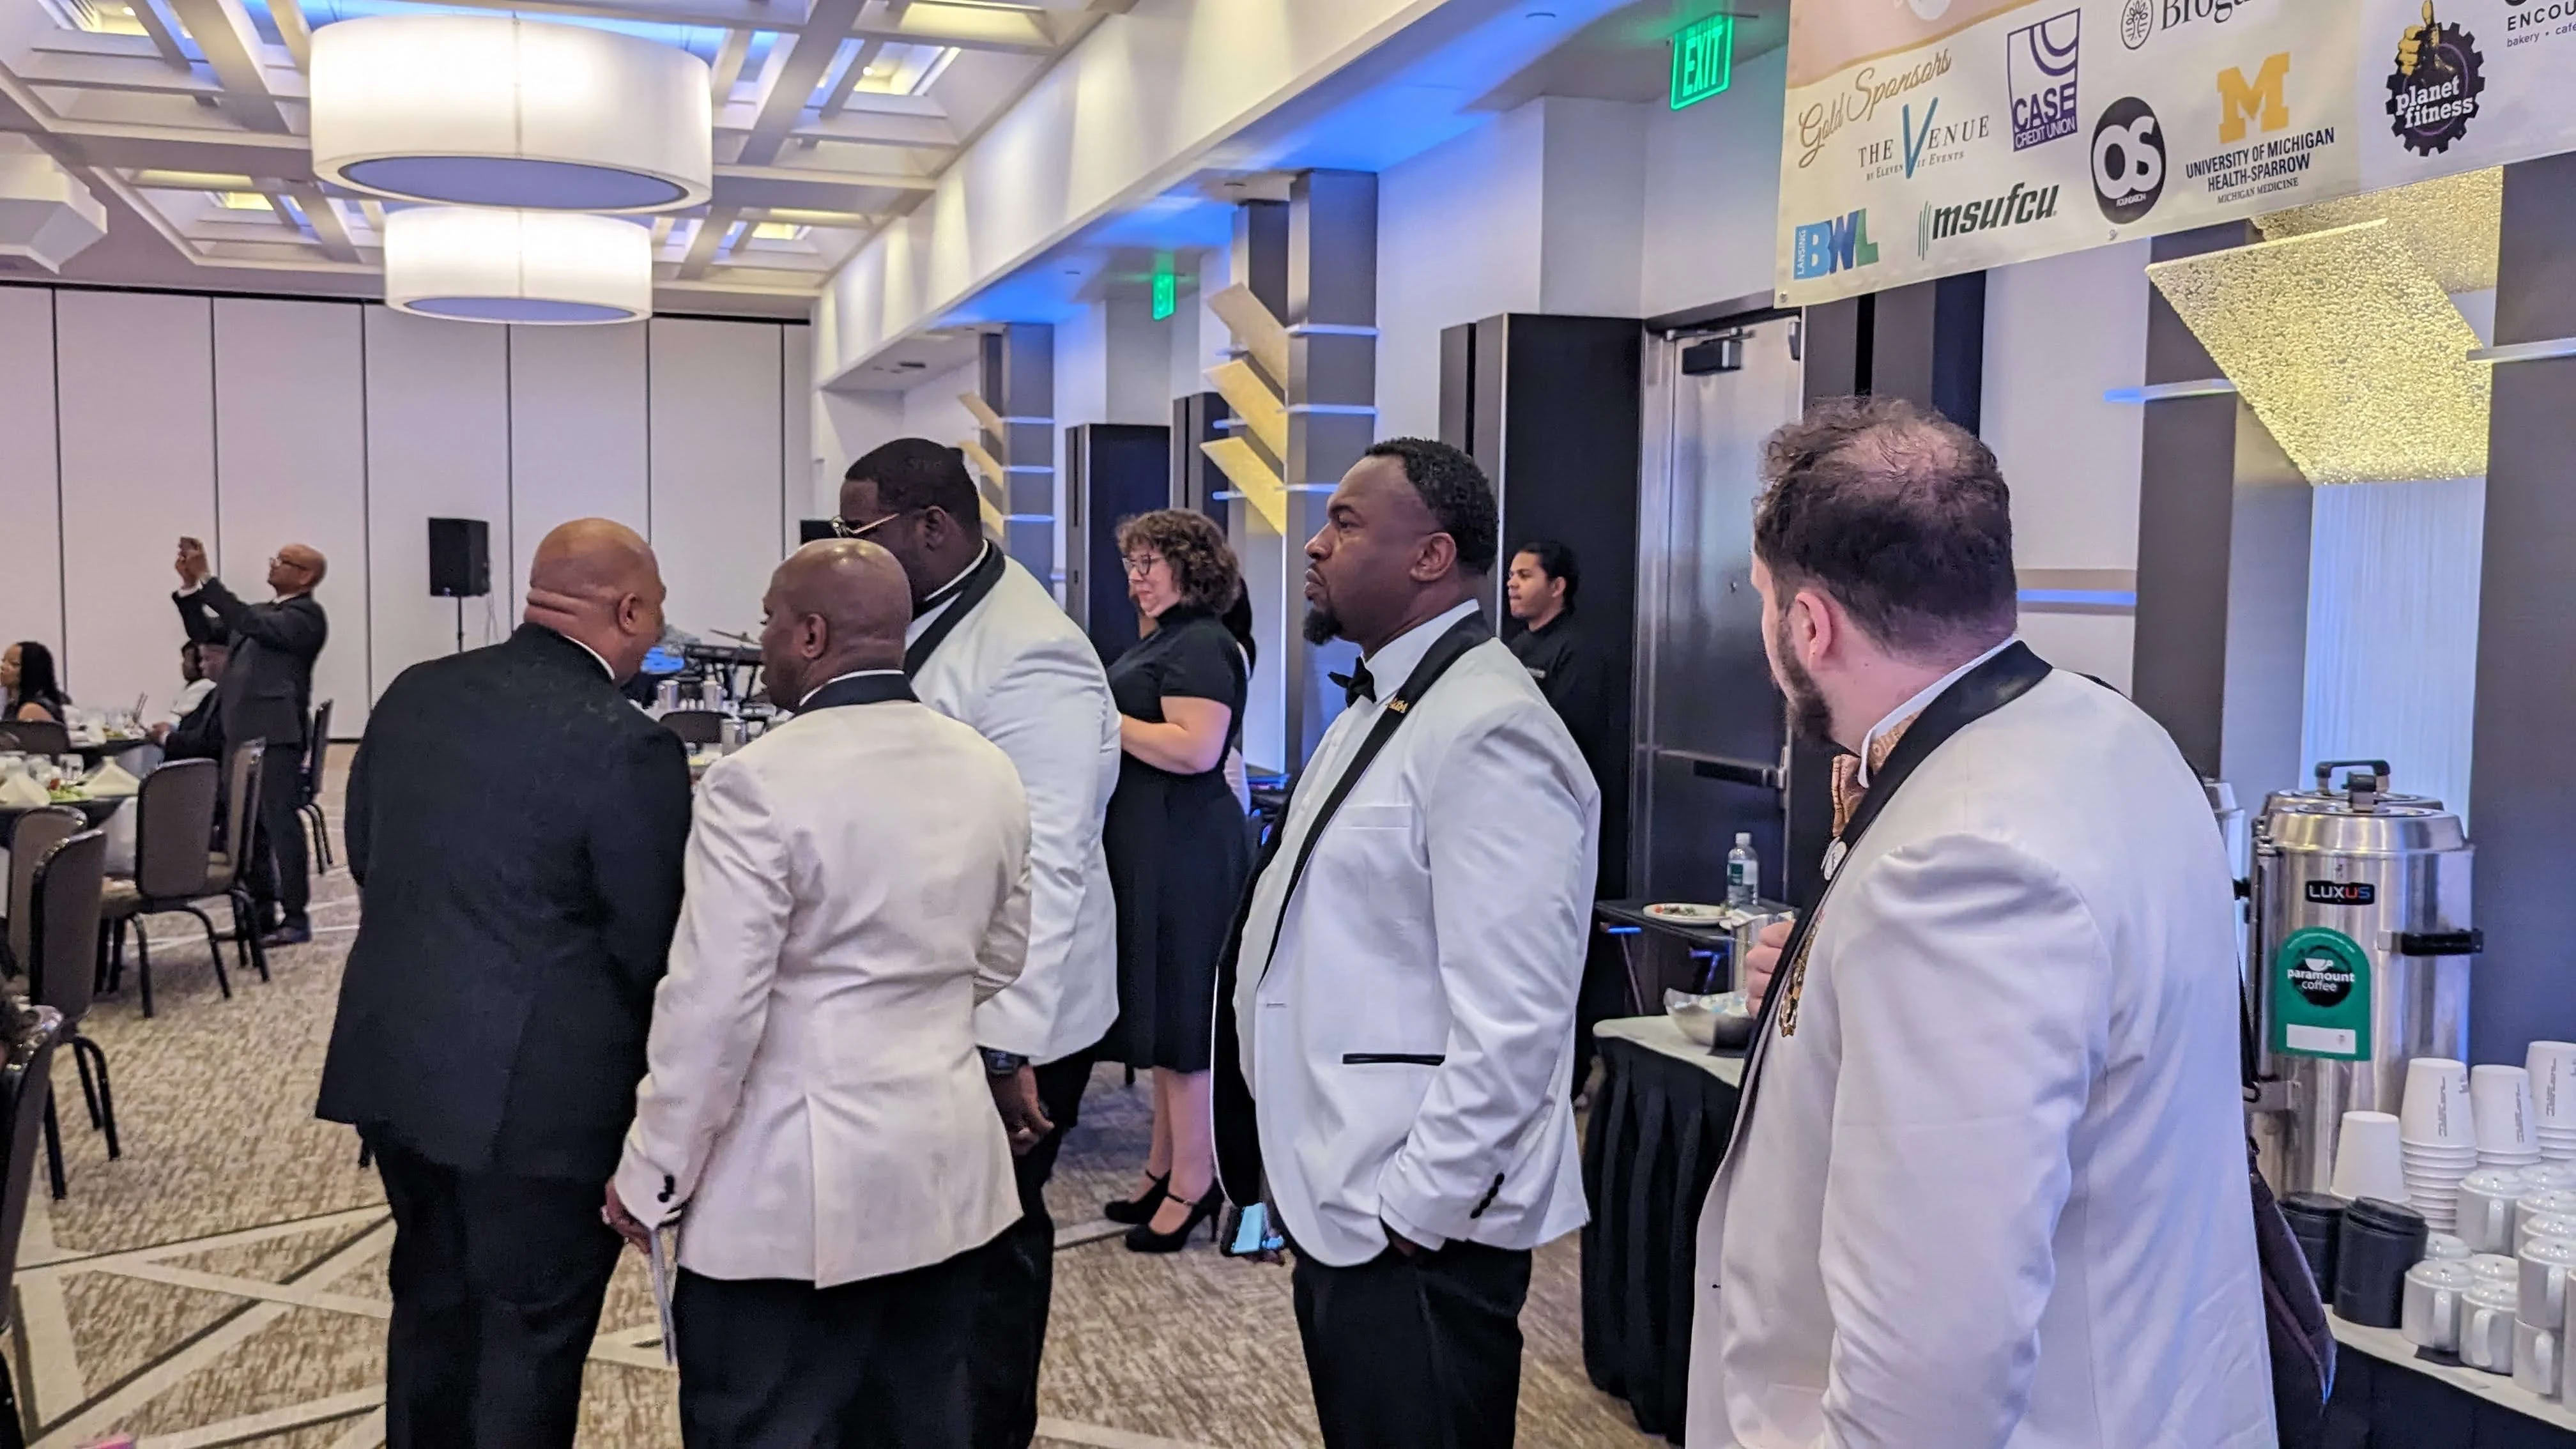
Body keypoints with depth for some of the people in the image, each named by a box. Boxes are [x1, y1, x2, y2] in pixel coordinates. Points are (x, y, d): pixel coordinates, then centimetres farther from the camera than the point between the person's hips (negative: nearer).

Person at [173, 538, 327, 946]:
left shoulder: (306, 614, -8)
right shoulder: (263, 611, 19)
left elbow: (250, 623, -21)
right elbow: (205, 633, 18)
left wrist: (206, 577, -19)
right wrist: (189, 585, 5)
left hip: (276, 734, -9)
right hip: (243, 732, 9)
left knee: (280, 821, -6)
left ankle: (295, 918, -2)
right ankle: (262, 912, 21)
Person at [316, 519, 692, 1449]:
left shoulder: (412, 694, 2)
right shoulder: (626, 747, -19)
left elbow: (363, 854, 12)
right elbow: (651, 945, -14)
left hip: (393, 1060, 7)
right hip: (535, 1087, -7)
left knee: (432, 1302, 23)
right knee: (531, 1333, 8)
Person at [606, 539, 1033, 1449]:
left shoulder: (761, 782, -17)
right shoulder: (989, 772, 5)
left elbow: (714, 1006, -17)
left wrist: (651, 1176, -5)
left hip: (796, 1186, -7)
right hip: (949, 1169, 7)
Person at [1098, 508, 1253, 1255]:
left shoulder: (1199, 645, -15)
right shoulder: (1165, 640, 17)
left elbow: (1195, 748, -26)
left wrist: (1106, 718, -19)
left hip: (1184, 851, -11)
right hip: (1154, 848, 11)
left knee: (1181, 1011, -3)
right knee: (1162, 1006, 15)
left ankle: (1193, 1183, 6)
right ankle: (1166, 1166, 25)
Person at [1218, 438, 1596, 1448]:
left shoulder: (1487, 731, -19)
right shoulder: (1381, 705, 12)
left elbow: (1511, 1025, -23)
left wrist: (1413, 1212, -19)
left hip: (1416, 1231, -9)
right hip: (1340, 1208, 9)